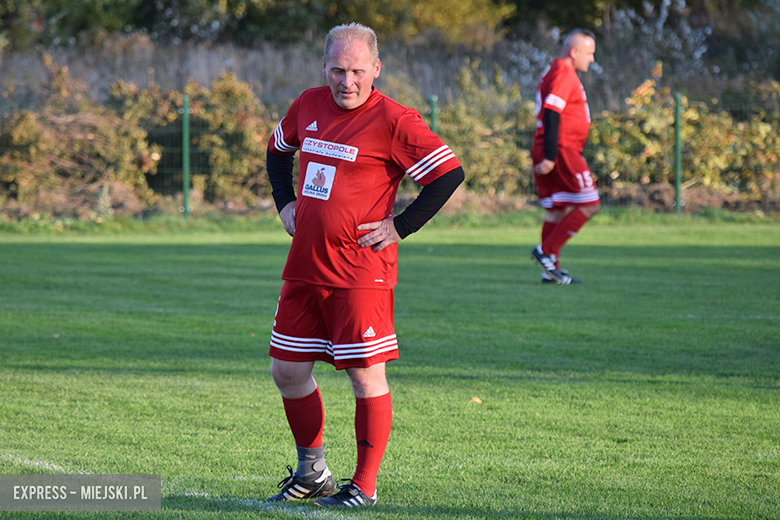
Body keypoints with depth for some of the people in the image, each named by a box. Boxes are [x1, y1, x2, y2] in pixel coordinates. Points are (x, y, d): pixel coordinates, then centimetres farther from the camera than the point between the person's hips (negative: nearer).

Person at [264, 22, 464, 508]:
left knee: (366, 375, -5)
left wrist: (400, 227, -12)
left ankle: (365, 487, 4)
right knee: (287, 370, 10)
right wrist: (285, 204, 16)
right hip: (304, 266, 7)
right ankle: (312, 472, 26)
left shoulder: (392, 120, -12)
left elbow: (450, 173, -13)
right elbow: (279, 150, 30)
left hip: (361, 272, -7)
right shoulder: (309, 105, 9)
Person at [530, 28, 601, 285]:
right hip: (562, 150, -10)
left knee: (556, 210, 10)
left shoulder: (554, 71, 21)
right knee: (589, 204, -7)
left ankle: (551, 271, 10)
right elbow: (551, 115, -20)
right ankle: (546, 251, -9)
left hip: (550, 153, 10)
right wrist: (550, 156, -24)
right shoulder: (564, 74, -12)